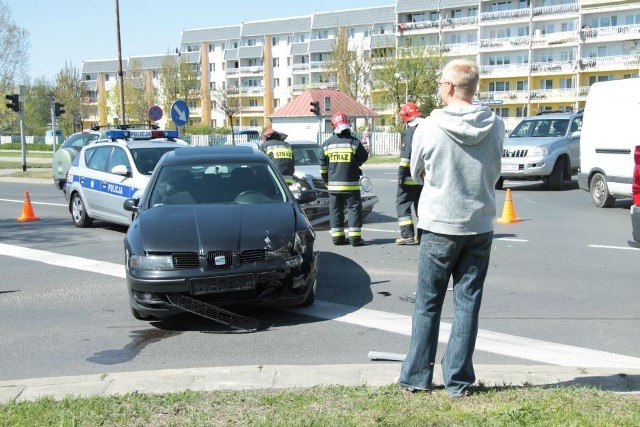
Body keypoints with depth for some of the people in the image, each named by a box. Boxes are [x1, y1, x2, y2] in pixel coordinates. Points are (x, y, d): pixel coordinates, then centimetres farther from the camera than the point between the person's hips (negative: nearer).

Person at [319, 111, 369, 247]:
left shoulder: (327, 143, 2)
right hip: (351, 184, -3)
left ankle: (337, 237, 13)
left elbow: (323, 165, 5)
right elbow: (364, 157, 1)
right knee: (354, 208, 2)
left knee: (335, 210, 11)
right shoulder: (354, 141, -9)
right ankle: (355, 237, -3)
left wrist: (326, 181, 16)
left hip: (333, 184, 4)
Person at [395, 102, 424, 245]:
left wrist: (401, 176, -14)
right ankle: (422, 234, 17)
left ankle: (407, 235, -7)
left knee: (403, 204, -1)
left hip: (410, 178, -7)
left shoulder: (409, 132, -13)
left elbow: (406, 156, -18)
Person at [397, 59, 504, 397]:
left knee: (427, 304, 9)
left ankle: (416, 376, 17)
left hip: (440, 226, -2)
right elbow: (494, 174, 10)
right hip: (480, 226, 2)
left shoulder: (428, 128, -11)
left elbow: (417, 175, 3)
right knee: (468, 303, 9)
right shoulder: (496, 127, -3)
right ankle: (458, 379, 14)